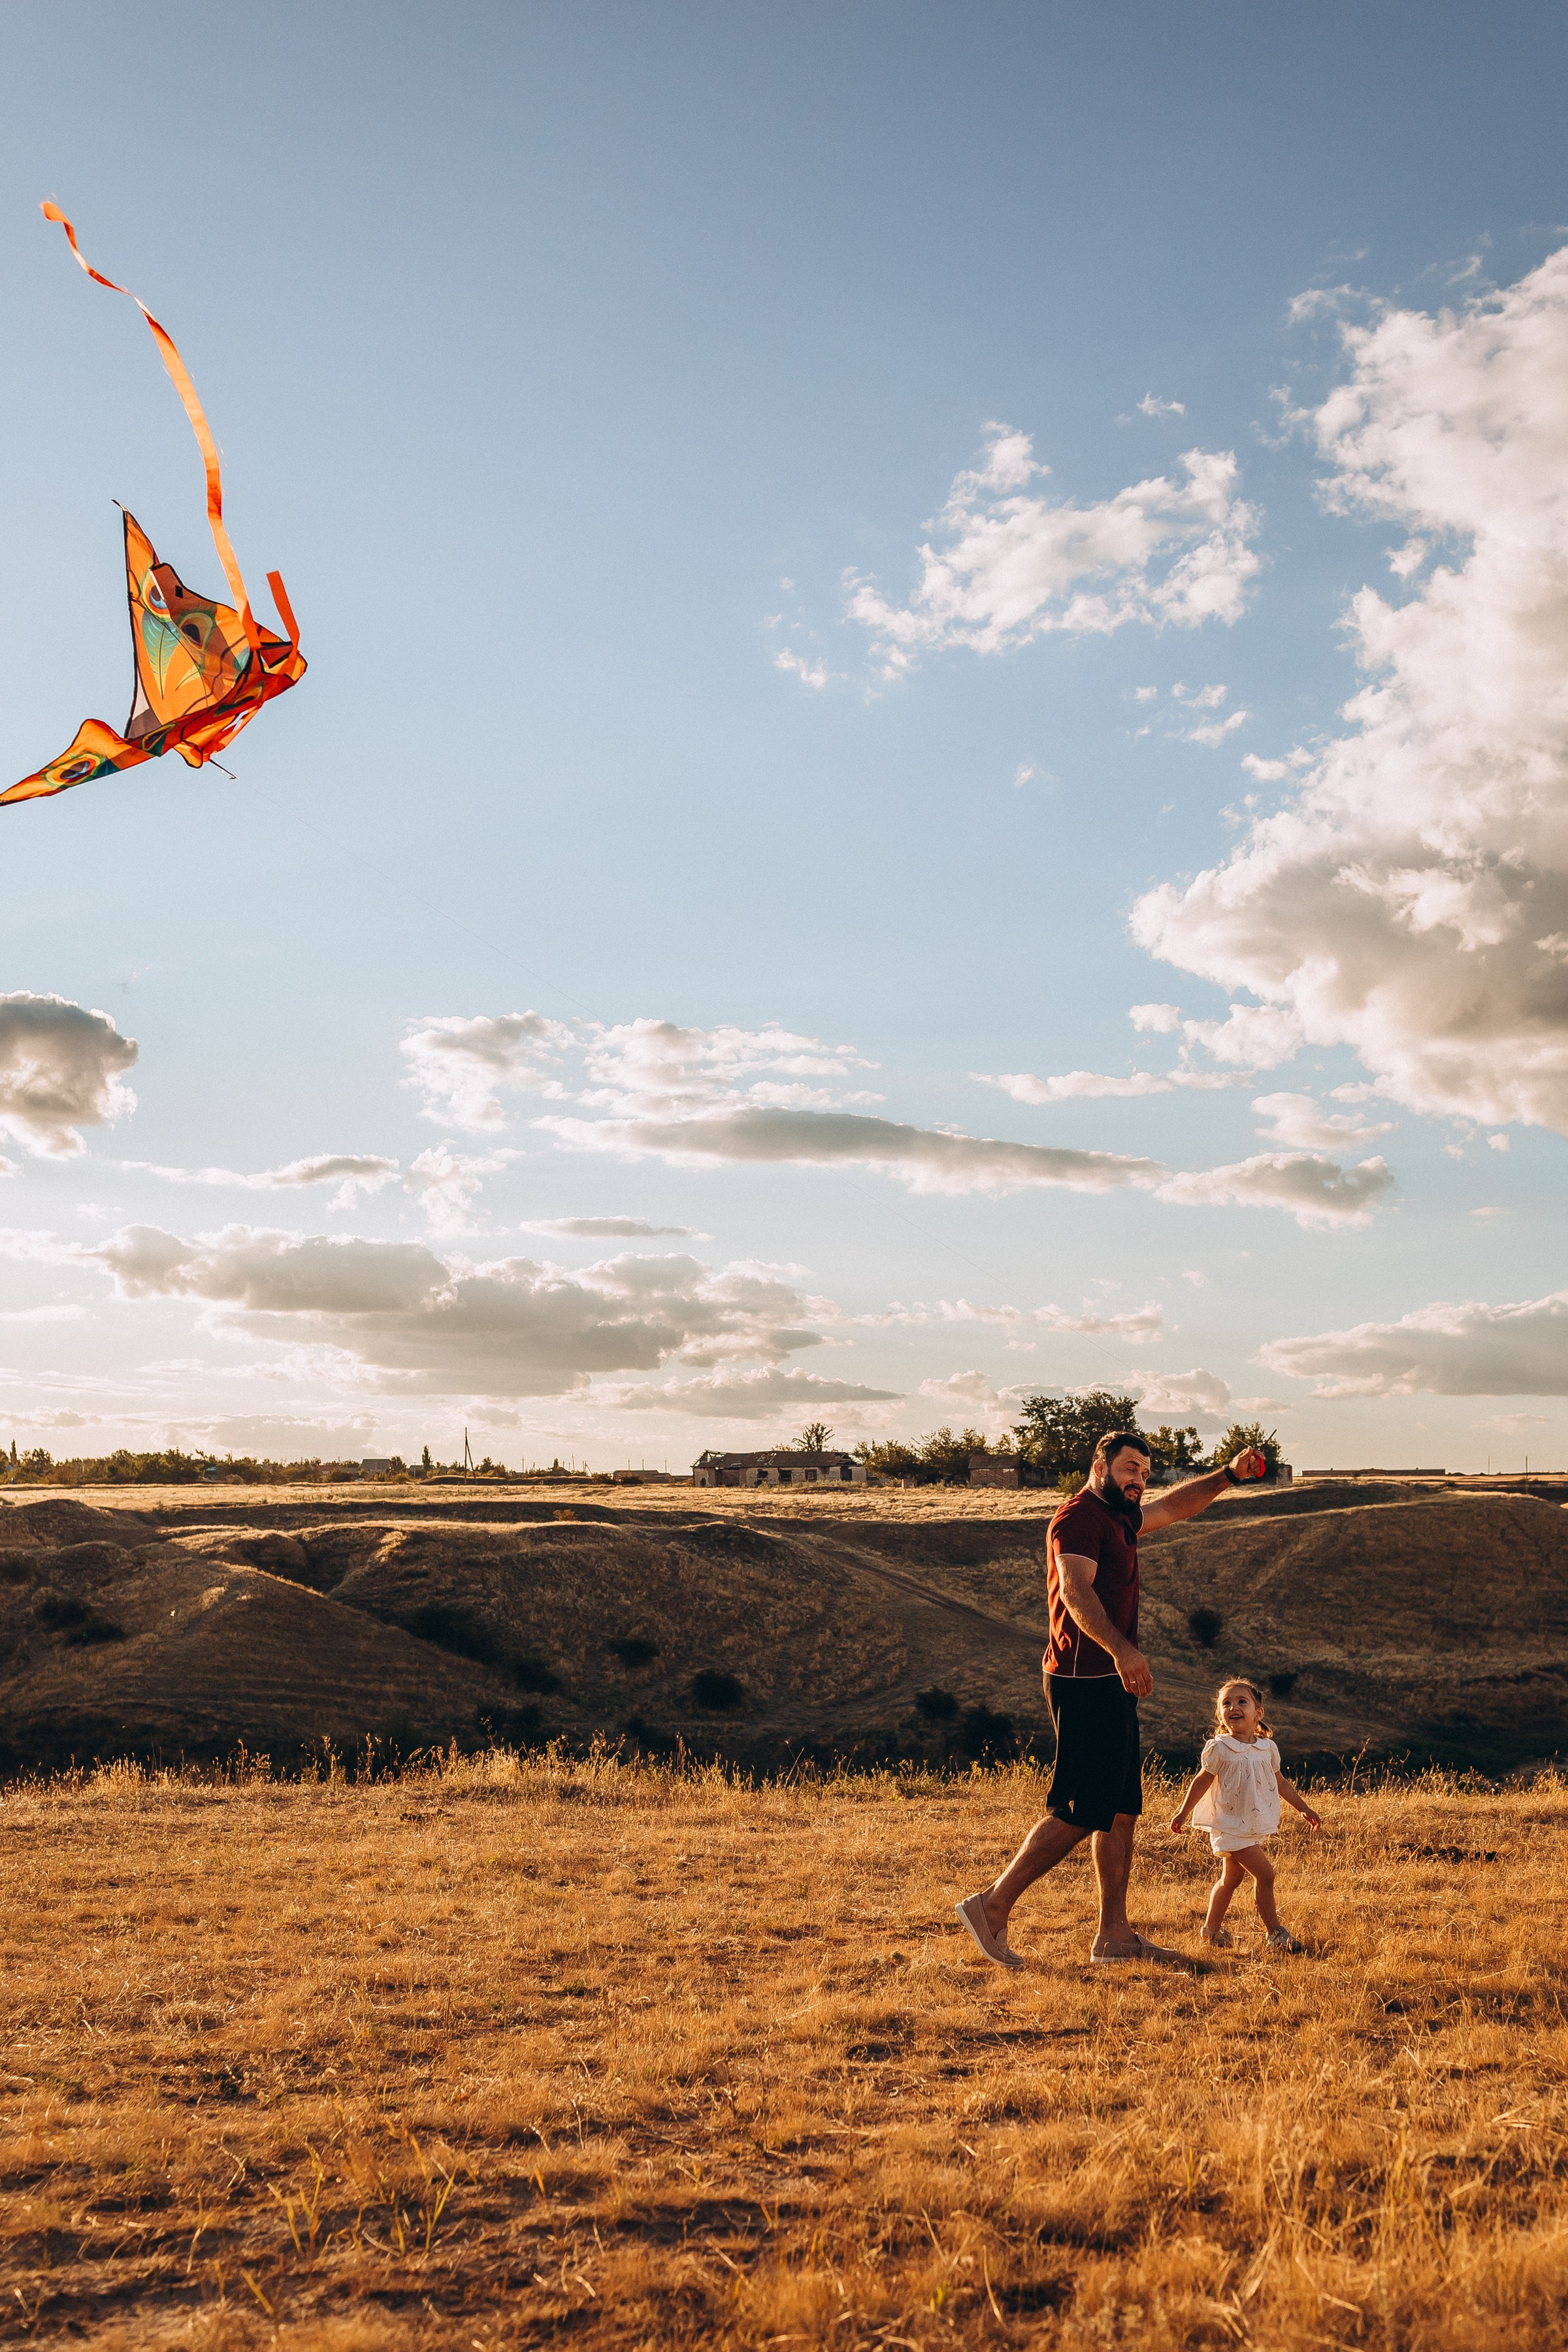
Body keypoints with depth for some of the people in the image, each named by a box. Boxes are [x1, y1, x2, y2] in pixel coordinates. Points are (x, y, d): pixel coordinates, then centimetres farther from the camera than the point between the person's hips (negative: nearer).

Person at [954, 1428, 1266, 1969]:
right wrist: (1121, 1649, -40)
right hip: (1086, 1683, -10)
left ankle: (1114, 1934, 15)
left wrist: (1228, 1477, 24)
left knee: (1122, 1808, 10)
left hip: (1112, 1685, 10)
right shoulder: (1080, 1518, -12)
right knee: (1082, 1812, -10)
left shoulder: (1118, 1519, 19)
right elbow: (1076, 1593, -27)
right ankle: (992, 1906, -3)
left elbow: (1173, 1505, 36)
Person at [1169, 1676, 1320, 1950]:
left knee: (1231, 1879, 15)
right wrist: (1183, 1813, -3)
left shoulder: (1268, 1748, 3)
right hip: (1231, 1826, -6)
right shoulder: (1220, 1749, -13)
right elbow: (1201, 1782, -5)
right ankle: (1275, 1933, -3)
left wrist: (1304, 1808, 21)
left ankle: (1212, 1929, 29)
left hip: (1255, 1827, 6)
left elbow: (1280, 1782, 16)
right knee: (1264, 1874, -13)